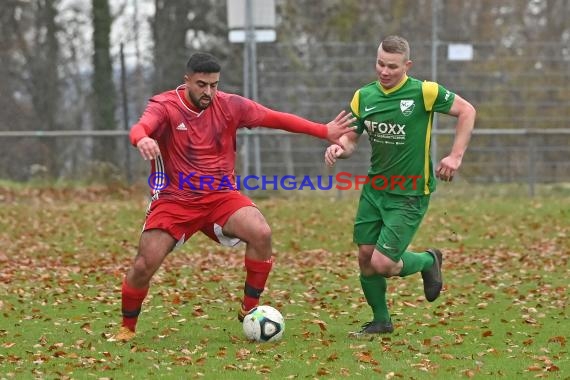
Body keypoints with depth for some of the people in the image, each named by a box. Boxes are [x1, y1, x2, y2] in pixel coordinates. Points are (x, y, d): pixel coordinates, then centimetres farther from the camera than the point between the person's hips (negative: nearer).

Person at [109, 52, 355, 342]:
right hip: (174, 199, -2)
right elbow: (141, 127, -31)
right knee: (144, 266, -12)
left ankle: (249, 310, -7)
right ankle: (127, 328, 14)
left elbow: (275, 118, 3)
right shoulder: (165, 106, -10)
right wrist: (142, 140, -57)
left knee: (261, 234, -24)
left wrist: (325, 132, -3)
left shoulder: (229, 105, 0)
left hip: (221, 196, 2)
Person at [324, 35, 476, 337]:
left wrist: (456, 156, -11)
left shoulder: (423, 92, -15)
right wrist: (339, 148, -16)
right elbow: (352, 137, 8)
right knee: (365, 258, 6)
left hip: (410, 195, -5)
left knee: (382, 263, -12)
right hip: (374, 189, 5)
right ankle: (381, 321, 28)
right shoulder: (364, 96, 0)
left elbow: (466, 110, -5)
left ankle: (428, 261, 20)